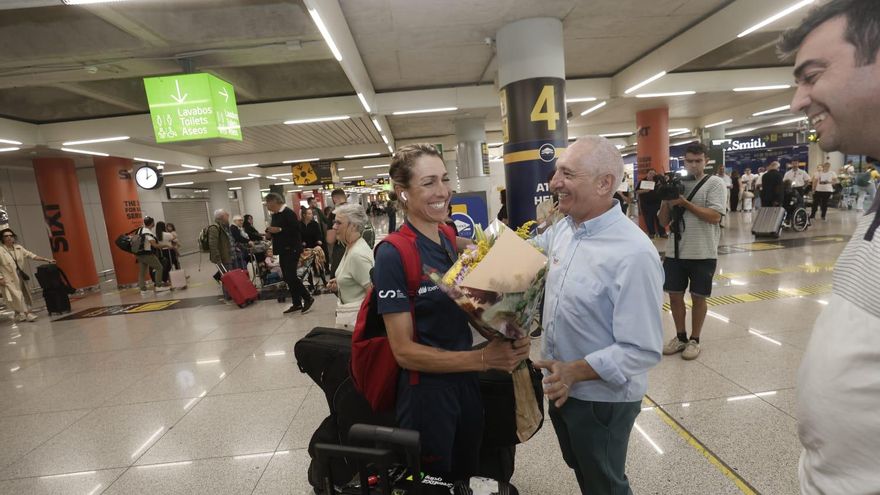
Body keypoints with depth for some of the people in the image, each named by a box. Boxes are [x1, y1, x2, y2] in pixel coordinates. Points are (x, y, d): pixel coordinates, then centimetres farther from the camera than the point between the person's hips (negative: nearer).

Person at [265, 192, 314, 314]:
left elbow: (297, 229, -21)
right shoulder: (275, 215, 13)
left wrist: (279, 230, -22)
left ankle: (308, 299, 4)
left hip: (291, 249, -9)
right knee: (288, 278, 10)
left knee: (291, 277, -11)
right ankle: (297, 303, 17)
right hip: (283, 250, 9)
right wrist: (270, 230, 0)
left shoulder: (288, 213, -14)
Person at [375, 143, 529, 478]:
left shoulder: (452, 241, -1)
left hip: (466, 384, 7)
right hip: (425, 393, -6)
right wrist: (484, 358, -27)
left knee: (468, 476, 27)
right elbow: (404, 351, -21)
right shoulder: (393, 255, -21)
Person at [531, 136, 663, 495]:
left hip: (602, 398, -7)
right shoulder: (563, 228, -4)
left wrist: (576, 371, -31)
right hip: (560, 388, 7)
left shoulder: (633, 253, -29)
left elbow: (644, 350, -27)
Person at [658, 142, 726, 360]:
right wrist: (666, 200, -8)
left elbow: (714, 216, -16)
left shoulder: (715, 183, -3)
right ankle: (680, 337, 26)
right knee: (674, 295, 9)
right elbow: (664, 222, 7)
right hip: (675, 252, 4)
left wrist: (685, 202, -17)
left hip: (703, 253, -4)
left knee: (698, 297, 7)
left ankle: (694, 340, 22)